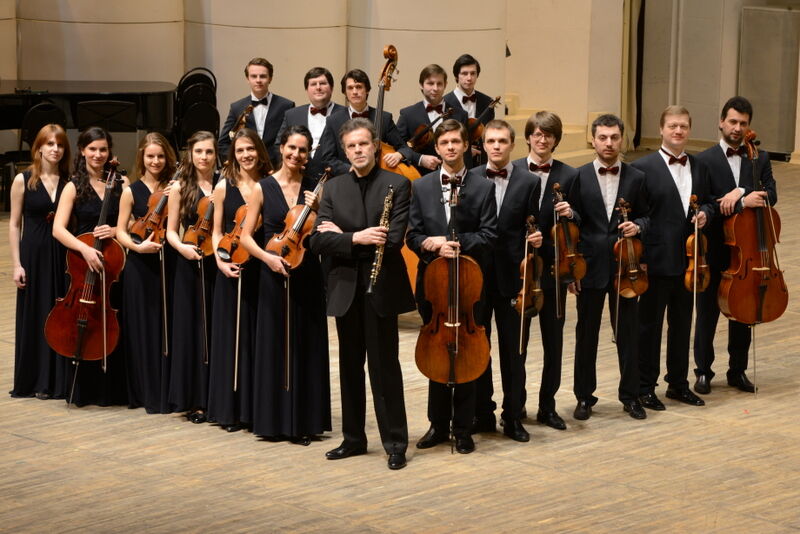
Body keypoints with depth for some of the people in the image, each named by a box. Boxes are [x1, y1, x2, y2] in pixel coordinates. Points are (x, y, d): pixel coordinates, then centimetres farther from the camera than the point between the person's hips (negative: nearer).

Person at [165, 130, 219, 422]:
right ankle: (195, 400, 9)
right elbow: (171, 232, 5)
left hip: (220, 264, 0)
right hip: (191, 265, 0)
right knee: (193, 329, 2)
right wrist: (182, 247, -13)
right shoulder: (180, 188, 4)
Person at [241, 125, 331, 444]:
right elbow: (245, 237, 0)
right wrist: (267, 256, -16)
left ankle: (304, 420, 13)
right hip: (274, 275, -2)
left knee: (308, 347, 5)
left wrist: (316, 210, -9)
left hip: (308, 275, 2)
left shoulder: (313, 189, 6)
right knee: (275, 346, 3)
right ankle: (275, 420, 12)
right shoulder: (263, 188, 1)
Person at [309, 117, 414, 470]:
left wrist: (342, 236, -10)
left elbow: (393, 240, -16)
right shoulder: (333, 189, 8)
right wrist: (356, 238, -19)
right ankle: (353, 438, 22)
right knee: (350, 367, 12)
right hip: (345, 290, 4)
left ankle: (395, 443, 6)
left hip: (380, 289, -4)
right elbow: (319, 242, -2)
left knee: (384, 367, -1)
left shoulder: (397, 185, -4)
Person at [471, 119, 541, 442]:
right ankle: (482, 412, 20)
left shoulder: (529, 182, 3)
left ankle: (513, 416, 13)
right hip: (476, 275, 1)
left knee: (514, 350, 4)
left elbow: (530, 230, 4)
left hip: (512, 277, -1)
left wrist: (536, 238, -17)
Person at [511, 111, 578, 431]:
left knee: (553, 340, 7)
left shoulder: (569, 176, 4)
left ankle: (547, 406, 17)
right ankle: (516, 402, 19)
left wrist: (569, 215, -13)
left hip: (552, 269, 1)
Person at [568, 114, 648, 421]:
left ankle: (630, 395, 19)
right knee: (586, 334, 7)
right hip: (590, 267, -1)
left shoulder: (636, 178, 3)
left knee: (627, 333, 7)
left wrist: (637, 226, -13)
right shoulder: (579, 177, -1)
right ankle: (584, 396, 18)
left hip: (624, 268, 1)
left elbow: (645, 217, 11)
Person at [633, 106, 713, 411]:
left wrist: (705, 213, -6)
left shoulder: (699, 168, 9)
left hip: (688, 260, 5)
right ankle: (645, 387, 14)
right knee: (650, 325, 5)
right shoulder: (643, 167, -8)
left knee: (682, 324, 15)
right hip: (657, 260, -5)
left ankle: (678, 383, 27)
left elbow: (708, 201, 19)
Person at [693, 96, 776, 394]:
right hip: (714, 250, -3)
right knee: (707, 313, 6)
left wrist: (740, 191, -23)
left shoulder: (759, 159, 5)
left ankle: (738, 370, 23)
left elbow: (770, 196, -8)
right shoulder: (704, 161, -5)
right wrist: (742, 203, -24)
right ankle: (703, 370, 17)